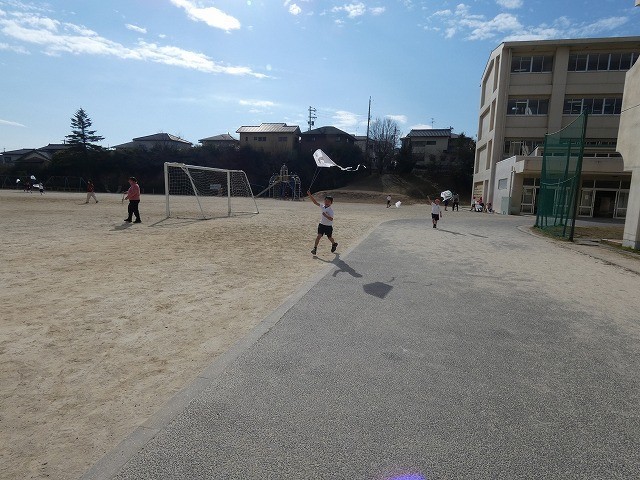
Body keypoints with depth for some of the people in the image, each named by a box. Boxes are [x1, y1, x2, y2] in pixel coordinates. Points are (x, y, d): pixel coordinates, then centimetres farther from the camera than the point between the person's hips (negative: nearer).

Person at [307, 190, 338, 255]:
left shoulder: (331, 210, -18)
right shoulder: (322, 207, -2)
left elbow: (331, 219, -28)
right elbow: (315, 202, -2)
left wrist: (325, 215, -41)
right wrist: (309, 195, -8)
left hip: (328, 226, -4)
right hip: (322, 224, 4)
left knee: (329, 237, 15)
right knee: (319, 236, -11)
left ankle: (334, 244, 47)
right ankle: (315, 248, -12)